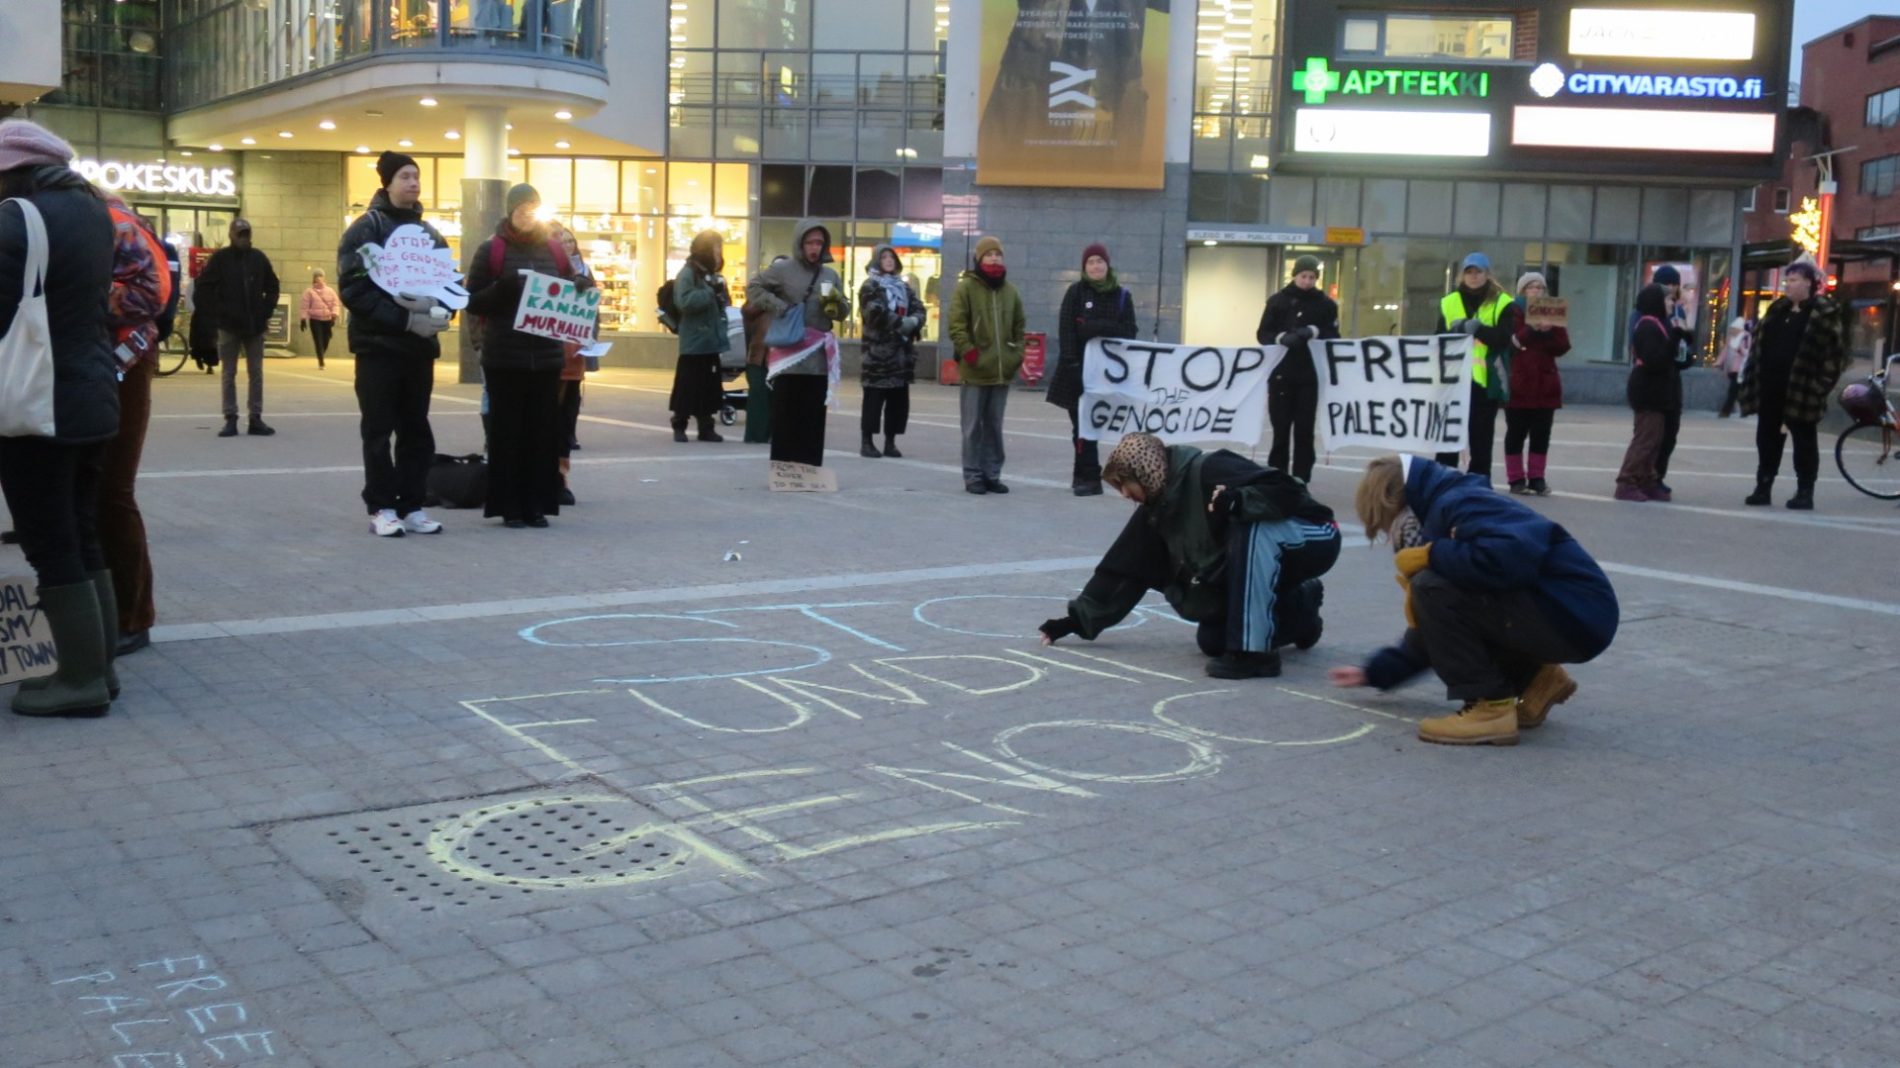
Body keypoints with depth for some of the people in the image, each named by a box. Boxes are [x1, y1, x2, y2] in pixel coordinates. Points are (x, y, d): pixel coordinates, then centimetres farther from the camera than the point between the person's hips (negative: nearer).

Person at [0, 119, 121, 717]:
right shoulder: (92, 209, 10)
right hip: (93, 395, 8)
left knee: (52, 549, -1)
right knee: (82, 539, 15)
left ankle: (82, 680, 4)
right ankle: (99, 666, 21)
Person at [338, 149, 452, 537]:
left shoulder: (430, 233, 13)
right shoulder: (366, 228, -4)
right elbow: (354, 289, -13)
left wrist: (440, 312, -9)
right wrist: (405, 319, -21)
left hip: (420, 345, 5)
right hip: (379, 344, -5)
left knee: (416, 429, 7)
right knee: (379, 430, 0)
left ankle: (411, 506, 13)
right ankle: (382, 508, 5)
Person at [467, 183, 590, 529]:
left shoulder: (554, 248, 10)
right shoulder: (491, 250, 1)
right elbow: (472, 302, 0)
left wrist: (582, 285, -3)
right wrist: (501, 290, -18)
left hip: (546, 356, 3)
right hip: (504, 357, -3)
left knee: (543, 430, 3)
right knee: (507, 430, -1)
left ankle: (536, 504, 10)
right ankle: (509, 506, 5)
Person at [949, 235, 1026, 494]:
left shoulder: (1010, 291, 11)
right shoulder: (966, 287, -3)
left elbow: (1019, 327, 18)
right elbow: (956, 326, -7)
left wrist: (1017, 354, 6)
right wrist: (969, 352, -14)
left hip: (1002, 371, 4)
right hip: (975, 371, -4)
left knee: (994, 426, 10)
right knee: (973, 426, 0)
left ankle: (992, 474, 17)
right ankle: (973, 476, 6)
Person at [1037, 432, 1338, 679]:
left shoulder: (1210, 472, -25)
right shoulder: (1156, 509, 1)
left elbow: (1285, 489, -31)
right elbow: (1125, 568, 4)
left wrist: (1238, 502, -47)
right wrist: (1079, 619, 4)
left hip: (1312, 538, -8)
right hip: (1257, 556, 9)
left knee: (1253, 528, -39)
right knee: (1212, 641, 2)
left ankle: (1255, 649, -31)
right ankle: (1300, 609, 21)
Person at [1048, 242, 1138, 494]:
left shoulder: (1122, 296, 8)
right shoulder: (1076, 292, 3)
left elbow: (1130, 332, 0)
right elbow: (1066, 330, -5)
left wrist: (1097, 327, -13)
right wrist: (1070, 362, -16)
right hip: (1078, 369, -1)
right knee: (1082, 424, -3)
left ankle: (1084, 474, 9)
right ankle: (1088, 476, 0)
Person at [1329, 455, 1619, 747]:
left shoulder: (1459, 503, -12)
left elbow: (1516, 555, -33)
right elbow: (1440, 626, 25)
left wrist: (1431, 554, -18)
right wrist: (1375, 672, 29)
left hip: (1578, 618, -10)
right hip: (1553, 615, 10)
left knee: (1435, 588, -19)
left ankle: (1491, 708, -13)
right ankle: (1536, 678, 17)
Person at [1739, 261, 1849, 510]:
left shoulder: (1825, 314, -8)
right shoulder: (1777, 309, 14)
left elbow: (1836, 352, -10)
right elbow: (1760, 342, 19)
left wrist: (1821, 384, -14)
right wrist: (1752, 375, 11)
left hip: (1801, 388, -6)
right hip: (1769, 387, 7)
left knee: (1804, 440, 2)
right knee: (1767, 438, 9)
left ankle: (1805, 492, 7)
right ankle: (1763, 488, 17)